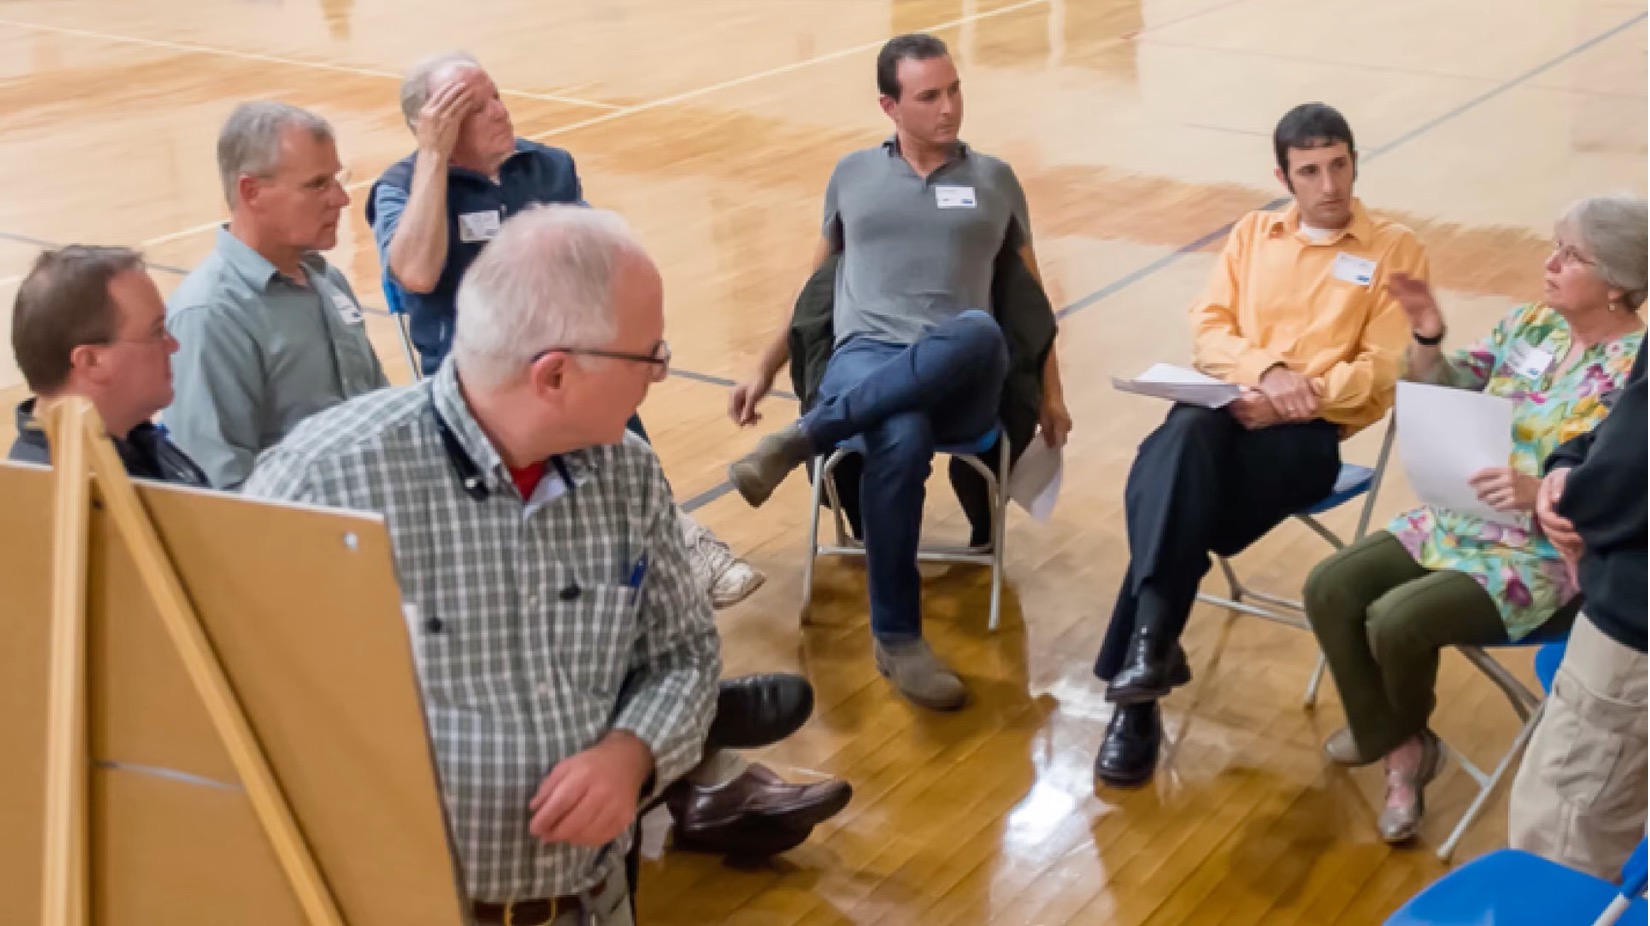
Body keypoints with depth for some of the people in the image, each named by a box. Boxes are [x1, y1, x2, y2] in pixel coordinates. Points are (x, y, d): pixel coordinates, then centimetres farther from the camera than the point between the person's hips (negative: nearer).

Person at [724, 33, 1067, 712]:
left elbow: (1031, 296, 23)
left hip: (962, 383, 0)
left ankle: (802, 438, -35)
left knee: (980, 332, -41)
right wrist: (764, 372, 22)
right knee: (902, 440, -40)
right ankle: (896, 639, -27)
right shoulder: (853, 175, 20)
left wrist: (1050, 394, 15)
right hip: (864, 357, 0)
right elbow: (815, 283, 27)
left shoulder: (995, 180, 19)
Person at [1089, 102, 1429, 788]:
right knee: (1186, 437, -36)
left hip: (1312, 429, -3)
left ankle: (1141, 669, -28)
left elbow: (1385, 372, -1)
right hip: (1228, 404, 3)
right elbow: (1207, 332, 11)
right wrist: (1266, 369, -10)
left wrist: (1298, 396, -15)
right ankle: (1151, 642, -40)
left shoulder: (1394, 250, 9)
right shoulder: (1252, 232, 21)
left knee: (1174, 487, -32)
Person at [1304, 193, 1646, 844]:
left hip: (1551, 556, -8)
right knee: (1330, 589, -7)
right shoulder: (1531, 324, 4)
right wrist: (1426, 334, -8)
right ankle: (1397, 744, 7)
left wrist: (1538, 493, -35)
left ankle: (1401, 733, 11)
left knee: (1396, 620, -24)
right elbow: (1442, 393, 11)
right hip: (1465, 521, 8)